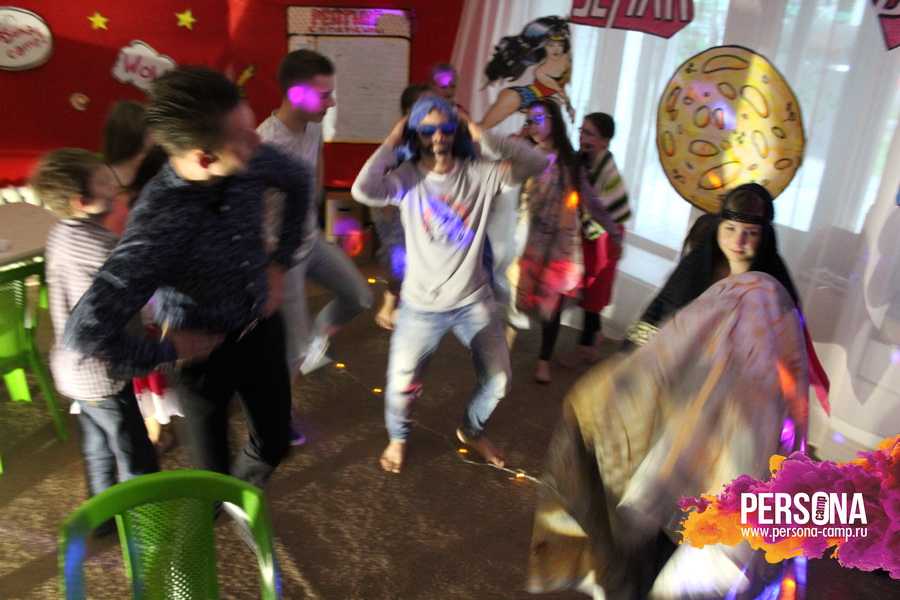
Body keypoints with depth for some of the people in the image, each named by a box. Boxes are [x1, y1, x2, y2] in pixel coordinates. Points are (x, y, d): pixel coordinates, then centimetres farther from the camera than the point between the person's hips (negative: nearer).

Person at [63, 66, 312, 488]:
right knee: (213, 471, 16)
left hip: (262, 329, 5)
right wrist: (168, 351, -18)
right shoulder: (158, 227, -35)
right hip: (206, 353, -5)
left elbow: (299, 181, 6)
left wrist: (280, 263, 2)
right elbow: (85, 332, -34)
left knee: (273, 446, 22)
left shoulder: (250, 160, -18)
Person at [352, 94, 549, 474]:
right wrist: (391, 143, -17)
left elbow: (538, 163, -14)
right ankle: (397, 438, 30)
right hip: (421, 306, -2)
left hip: (474, 302, 2)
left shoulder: (479, 174, -5)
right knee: (401, 386, -5)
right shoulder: (407, 177, -8)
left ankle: (472, 431, 41)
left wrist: (484, 136, -17)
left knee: (498, 381, 8)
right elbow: (363, 191, -27)